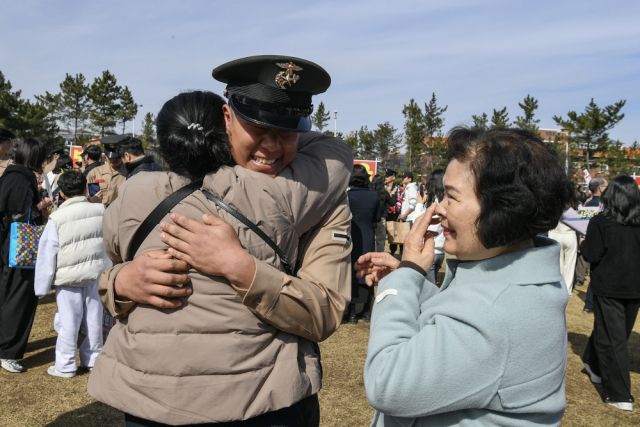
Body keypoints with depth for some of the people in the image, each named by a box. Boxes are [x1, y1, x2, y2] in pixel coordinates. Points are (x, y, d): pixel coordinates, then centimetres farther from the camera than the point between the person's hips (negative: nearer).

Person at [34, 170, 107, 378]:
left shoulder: (56, 218, -12)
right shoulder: (101, 211, -4)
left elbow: (47, 254, -8)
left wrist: (41, 287, 0)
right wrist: (108, 271, 20)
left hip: (69, 277, -3)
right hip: (97, 274, 3)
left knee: (68, 320, 6)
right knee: (94, 317, 13)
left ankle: (65, 366, 17)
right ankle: (93, 358, 26)